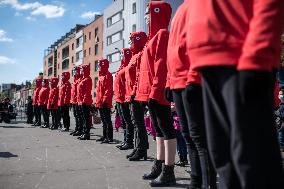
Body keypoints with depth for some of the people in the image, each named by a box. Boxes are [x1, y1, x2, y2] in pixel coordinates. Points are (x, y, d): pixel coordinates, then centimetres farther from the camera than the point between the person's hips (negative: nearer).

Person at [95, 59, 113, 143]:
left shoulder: (107, 75, -9)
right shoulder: (101, 75, 19)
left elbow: (108, 89, -18)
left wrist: (105, 100, -22)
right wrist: (97, 101, 17)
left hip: (105, 103, -10)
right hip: (100, 103, 10)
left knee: (107, 120, -7)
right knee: (104, 120, 14)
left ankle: (109, 137, -3)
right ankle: (105, 136, 22)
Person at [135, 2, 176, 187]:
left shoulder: (162, 34, -8)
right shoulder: (155, 36, 21)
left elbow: (162, 64, -18)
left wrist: (156, 89, -23)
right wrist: (151, 90, 17)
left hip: (158, 92, -10)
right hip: (152, 92, 10)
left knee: (166, 129, -6)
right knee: (159, 129, 14)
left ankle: (168, 172, -2)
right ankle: (159, 167, 23)